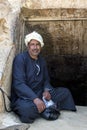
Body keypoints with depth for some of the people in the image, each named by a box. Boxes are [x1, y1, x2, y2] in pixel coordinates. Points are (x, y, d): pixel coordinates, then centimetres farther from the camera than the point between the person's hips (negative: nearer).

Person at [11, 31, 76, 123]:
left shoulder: (42, 61, 9)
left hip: (40, 94, 6)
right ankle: (49, 107, -8)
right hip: (24, 97, -6)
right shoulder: (20, 58, -13)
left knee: (65, 92, 5)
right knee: (27, 108, -38)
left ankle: (44, 107, -8)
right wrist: (35, 99, -34)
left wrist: (46, 90, -9)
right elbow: (19, 84, -22)